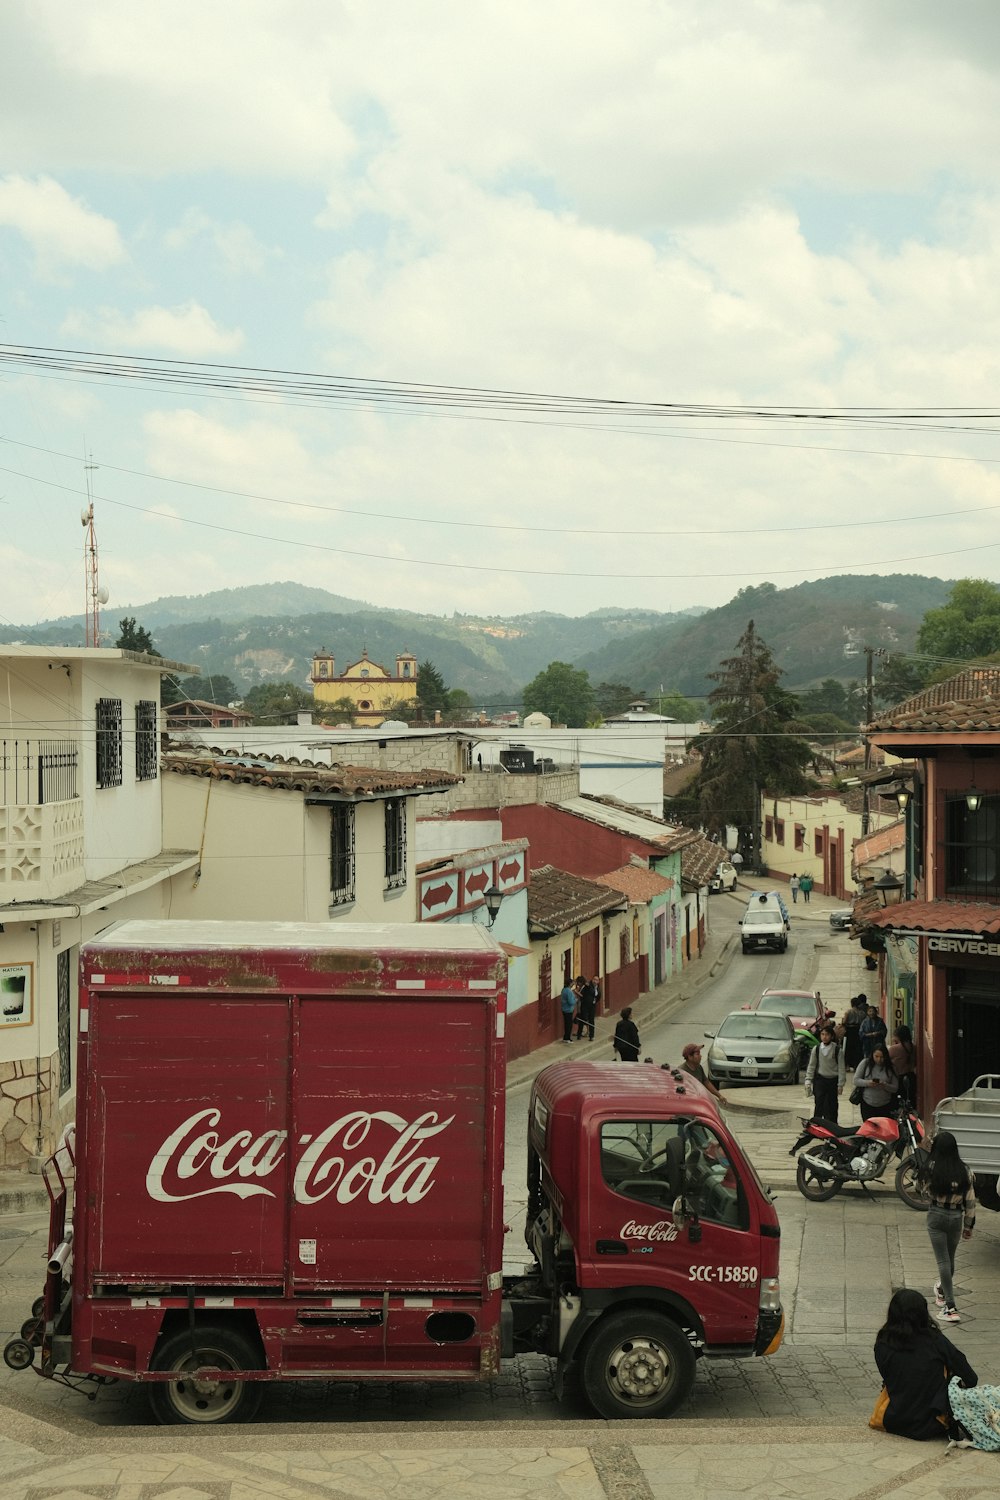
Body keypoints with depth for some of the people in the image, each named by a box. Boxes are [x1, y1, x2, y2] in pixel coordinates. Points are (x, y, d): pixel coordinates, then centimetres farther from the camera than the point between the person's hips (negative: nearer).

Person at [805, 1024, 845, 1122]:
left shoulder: (838, 1050, -4)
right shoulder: (816, 1049, 2)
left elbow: (841, 1068, -2)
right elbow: (811, 1066, 8)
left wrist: (840, 1084, -4)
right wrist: (808, 1081, 2)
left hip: (833, 1081, -1)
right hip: (819, 1080, 1)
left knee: (831, 1106, 3)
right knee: (819, 1105, -2)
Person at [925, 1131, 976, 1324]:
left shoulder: (931, 1168, -14)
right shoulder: (964, 1171, -5)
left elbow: (925, 1191, 4)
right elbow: (970, 1200, -1)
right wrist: (969, 1225, 10)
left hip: (936, 1216, -3)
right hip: (956, 1218, 3)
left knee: (943, 1261, -3)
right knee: (950, 1259, 22)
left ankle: (950, 1307, -10)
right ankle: (942, 1290, 48)